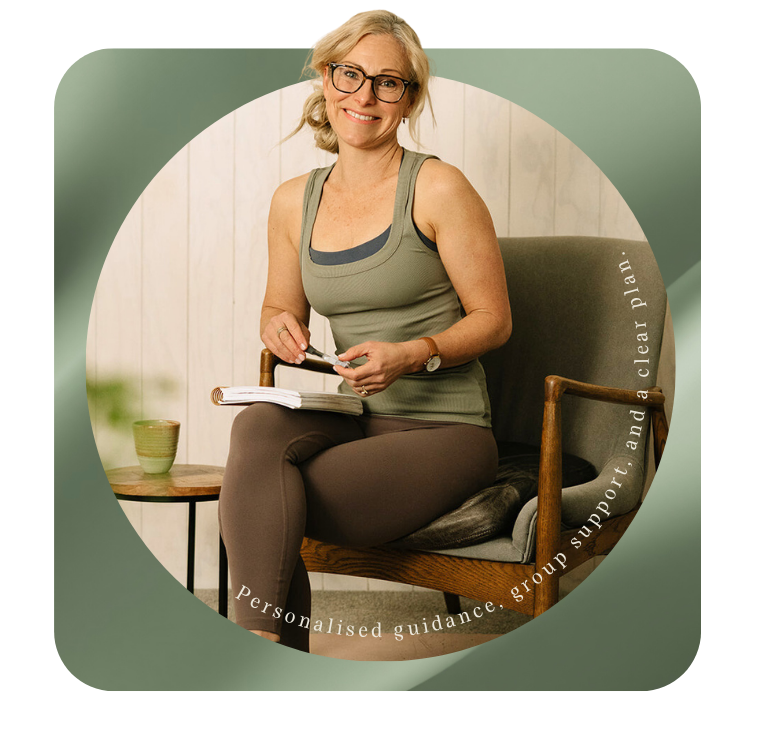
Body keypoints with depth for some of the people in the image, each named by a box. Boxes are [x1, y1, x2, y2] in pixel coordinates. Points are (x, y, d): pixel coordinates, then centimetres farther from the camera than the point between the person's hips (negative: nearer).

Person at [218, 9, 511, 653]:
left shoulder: (438, 188, -6)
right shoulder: (294, 201, 10)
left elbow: (494, 320, -2)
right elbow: (280, 306, 24)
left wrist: (413, 354, -20)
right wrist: (280, 325, -2)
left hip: (442, 430, -5)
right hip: (354, 419, 5)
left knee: (252, 503, -26)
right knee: (256, 428, -30)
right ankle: (268, 645, -24)